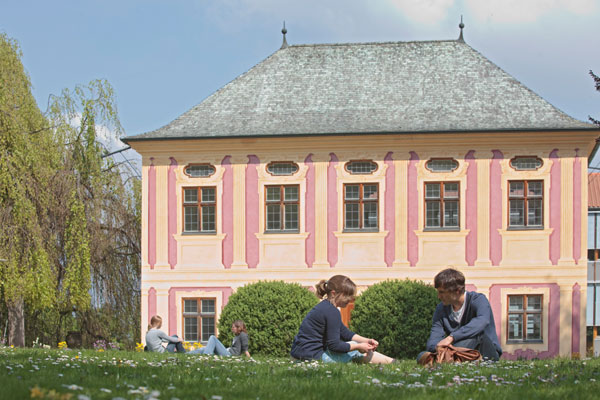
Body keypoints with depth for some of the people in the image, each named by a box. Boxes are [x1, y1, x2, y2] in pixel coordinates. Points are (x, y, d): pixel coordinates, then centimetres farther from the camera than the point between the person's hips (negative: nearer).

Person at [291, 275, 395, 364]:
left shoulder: (325, 306, 14)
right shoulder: (332, 312, -18)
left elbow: (345, 333, 19)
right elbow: (334, 345, -20)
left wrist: (366, 340, 9)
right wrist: (360, 346, -10)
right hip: (312, 356, -10)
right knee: (356, 351, -3)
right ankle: (392, 363, 5)